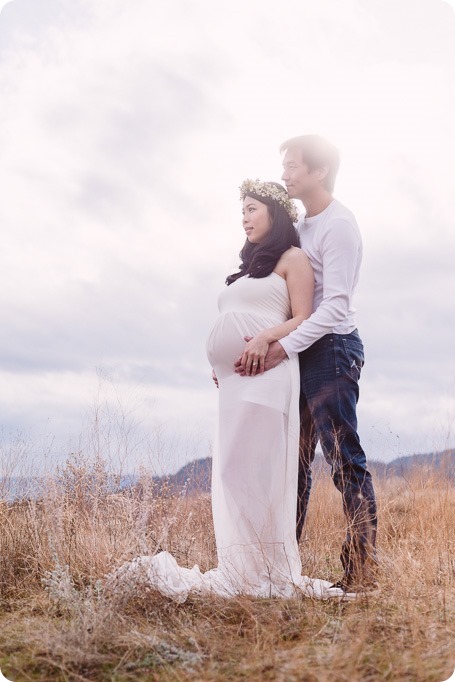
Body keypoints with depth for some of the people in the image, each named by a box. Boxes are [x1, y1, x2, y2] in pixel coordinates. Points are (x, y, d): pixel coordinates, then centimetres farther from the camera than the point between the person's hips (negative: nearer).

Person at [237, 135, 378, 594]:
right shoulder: (301, 227, 17)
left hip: (331, 348, -9)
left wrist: (281, 348, -24)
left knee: (344, 459, -7)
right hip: (301, 352, 9)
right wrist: (259, 342, 6)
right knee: (293, 460, 9)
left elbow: (335, 305, -18)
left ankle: (362, 570, -1)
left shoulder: (338, 224, -9)